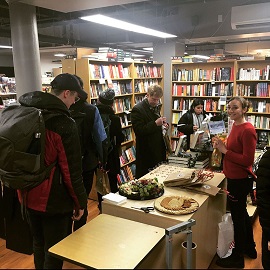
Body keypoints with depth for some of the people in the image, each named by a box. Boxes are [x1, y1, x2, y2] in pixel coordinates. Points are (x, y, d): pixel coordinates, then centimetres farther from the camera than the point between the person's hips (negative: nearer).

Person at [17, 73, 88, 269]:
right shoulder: (65, 123, -19)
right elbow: (72, 170, -18)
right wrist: (80, 202, -7)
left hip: (29, 195, 8)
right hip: (54, 199, -7)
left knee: (39, 244, 24)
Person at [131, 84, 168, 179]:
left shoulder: (156, 107, 12)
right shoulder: (137, 109, -14)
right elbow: (139, 130, -20)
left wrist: (163, 125, 4)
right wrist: (155, 124, -27)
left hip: (159, 149, 8)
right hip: (146, 152, -8)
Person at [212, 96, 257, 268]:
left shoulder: (247, 130, -21)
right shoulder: (235, 126, 6)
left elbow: (248, 160, -23)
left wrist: (224, 150, -21)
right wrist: (221, 145, -1)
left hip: (240, 180, -9)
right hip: (235, 178, 9)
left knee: (238, 217, 5)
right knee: (242, 214, 23)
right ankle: (250, 248, 44)